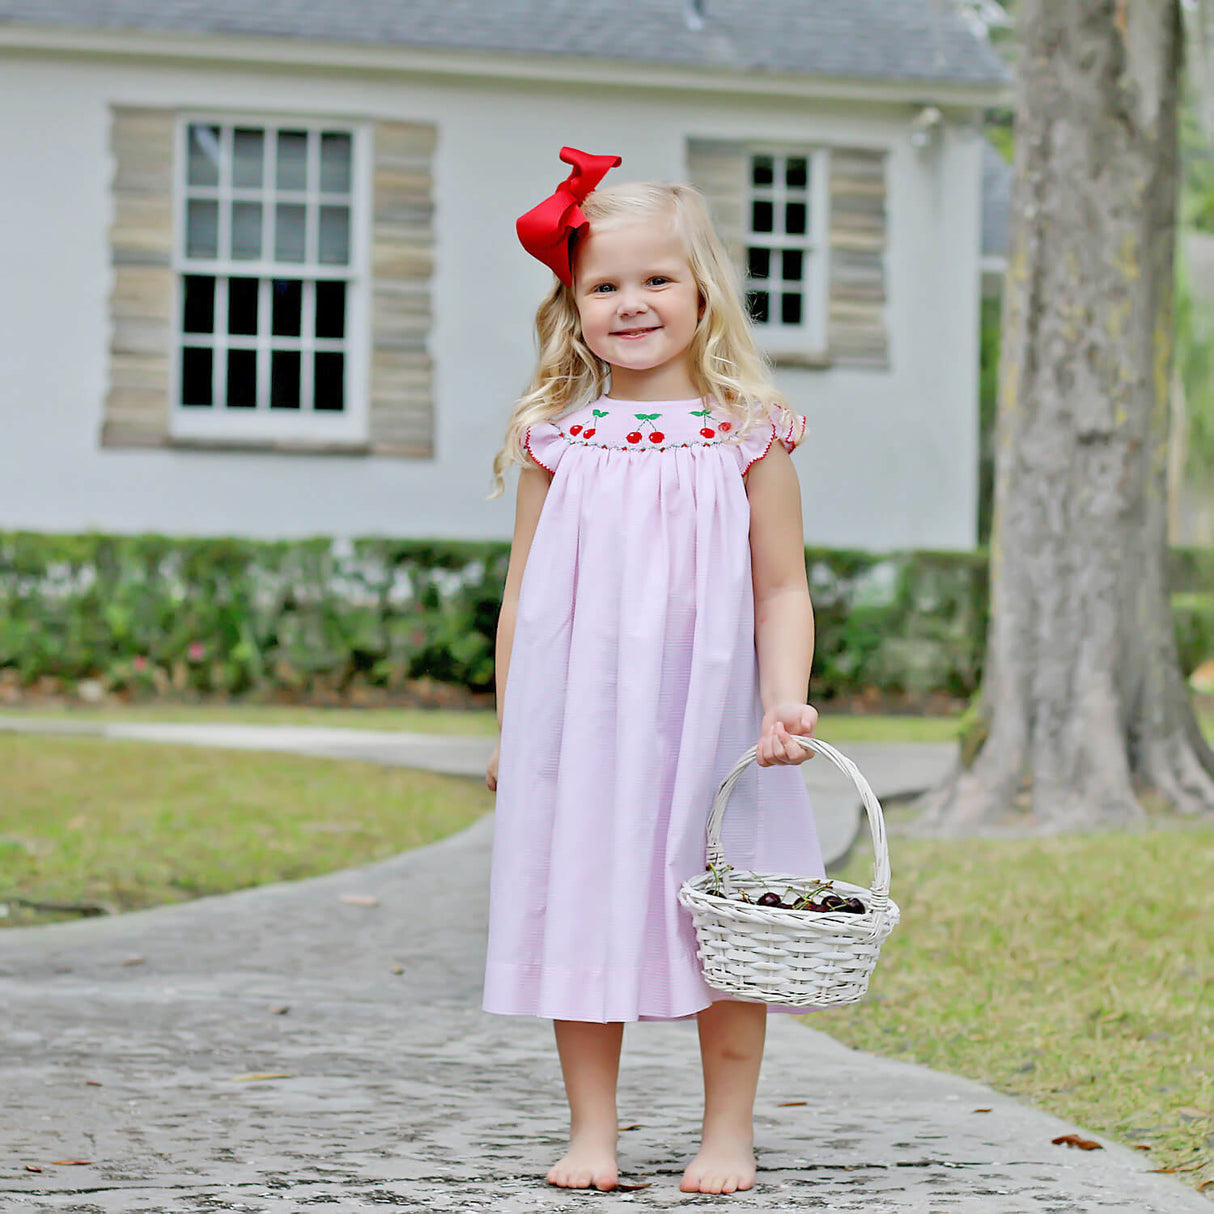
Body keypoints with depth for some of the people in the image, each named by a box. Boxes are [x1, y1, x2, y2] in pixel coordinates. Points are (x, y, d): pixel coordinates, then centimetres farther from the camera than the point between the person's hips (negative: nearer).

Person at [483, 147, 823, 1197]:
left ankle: (729, 1135, 14)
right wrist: (510, 729, 7)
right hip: (578, 720, 1)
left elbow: (782, 589, 1)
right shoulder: (557, 439, 3)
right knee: (583, 913, 4)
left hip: (707, 717, -1)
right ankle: (592, 1132, 14)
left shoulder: (747, 437, -1)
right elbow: (523, 595, 9)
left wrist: (785, 704, -13)